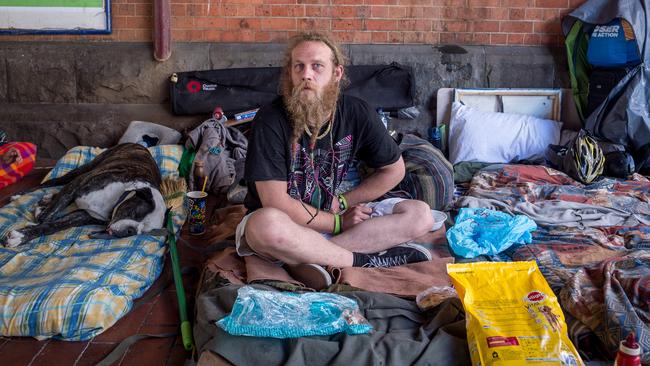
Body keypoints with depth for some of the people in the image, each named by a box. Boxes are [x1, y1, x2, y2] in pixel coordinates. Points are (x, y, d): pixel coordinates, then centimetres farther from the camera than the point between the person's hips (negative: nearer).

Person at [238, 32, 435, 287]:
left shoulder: (357, 113, -7)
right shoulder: (271, 120, -18)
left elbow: (394, 170, 7)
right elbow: (276, 203, -21)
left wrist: (342, 202, -3)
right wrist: (338, 222, -13)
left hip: (334, 215, 5)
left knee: (420, 215, -12)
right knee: (267, 224, -41)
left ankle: (310, 256, -25)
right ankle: (363, 261, -20)